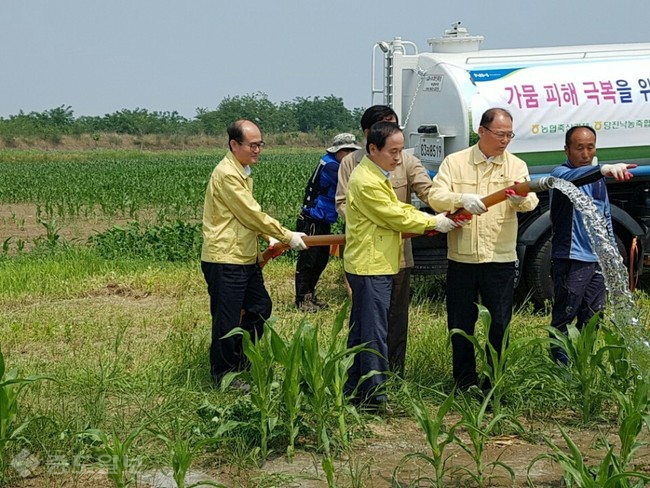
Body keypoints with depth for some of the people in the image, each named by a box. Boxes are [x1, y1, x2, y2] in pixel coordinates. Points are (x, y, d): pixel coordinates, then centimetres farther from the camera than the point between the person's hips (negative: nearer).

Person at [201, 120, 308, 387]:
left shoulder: (242, 172, 13)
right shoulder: (227, 174, -19)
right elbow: (252, 214, -19)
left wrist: (269, 237, 10)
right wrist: (287, 237, -12)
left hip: (245, 258, 10)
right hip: (225, 261, -10)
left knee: (260, 307, 18)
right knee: (227, 321, 0)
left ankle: (241, 361, 31)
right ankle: (223, 375, 13)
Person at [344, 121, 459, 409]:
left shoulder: (377, 176, 15)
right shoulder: (367, 182, -19)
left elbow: (398, 209, 17)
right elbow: (396, 217, -15)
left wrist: (429, 220, 1)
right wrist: (434, 223, -4)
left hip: (371, 265, 11)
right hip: (372, 266, -11)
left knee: (360, 331, 15)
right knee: (375, 334, -8)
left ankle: (353, 389, 22)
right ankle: (373, 395, -5)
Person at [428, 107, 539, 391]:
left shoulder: (516, 166, 5)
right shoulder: (454, 162, 4)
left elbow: (530, 202, -12)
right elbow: (435, 196, -8)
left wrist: (520, 199, -37)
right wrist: (461, 199, -29)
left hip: (500, 260, 0)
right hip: (461, 258, 0)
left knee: (499, 325, 1)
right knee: (460, 324, 9)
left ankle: (493, 384, 14)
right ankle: (465, 383, 22)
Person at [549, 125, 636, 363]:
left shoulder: (597, 179, 15)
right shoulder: (562, 173, -10)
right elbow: (572, 178, -37)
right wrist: (604, 169, -55)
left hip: (597, 261, 8)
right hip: (571, 261, -8)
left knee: (592, 319, 12)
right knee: (563, 319, -5)